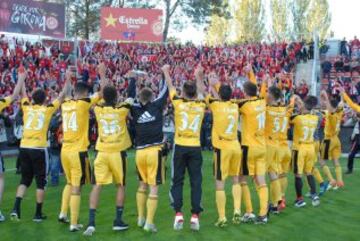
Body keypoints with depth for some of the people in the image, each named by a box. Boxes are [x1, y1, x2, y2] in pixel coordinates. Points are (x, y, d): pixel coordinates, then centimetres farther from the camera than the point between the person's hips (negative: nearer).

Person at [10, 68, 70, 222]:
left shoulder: (27, 108, 8)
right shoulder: (48, 109, 0)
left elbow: (23, 94, 24)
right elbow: (61, 96, 9)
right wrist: (67, 81, 19)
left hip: (24, 148, 4)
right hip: (39, 149, -4)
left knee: (25, 180, 16)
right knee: (40, 182, 6)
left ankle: (16, 208, 2)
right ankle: (38, 214, 10)